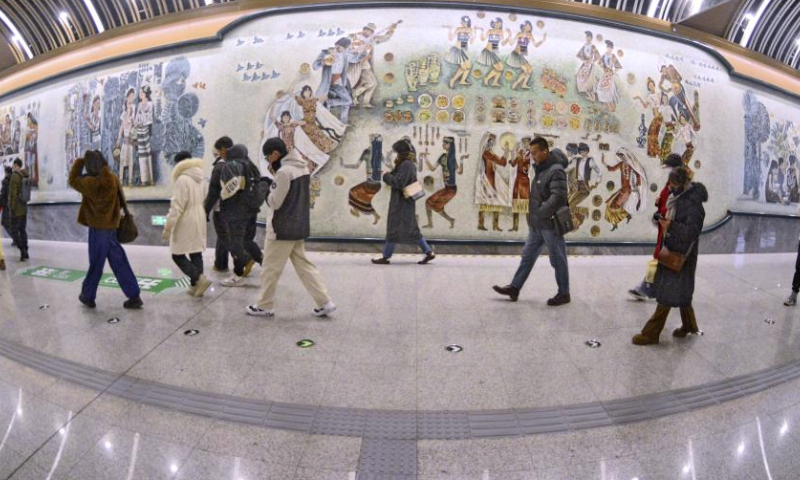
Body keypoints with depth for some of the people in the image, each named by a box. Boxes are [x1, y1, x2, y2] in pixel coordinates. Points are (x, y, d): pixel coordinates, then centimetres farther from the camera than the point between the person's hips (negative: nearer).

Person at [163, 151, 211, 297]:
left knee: (178, 255, 1)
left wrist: (168, 227, -16)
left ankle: (200, 279, -11)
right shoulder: (200, 179, 8)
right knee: (196, 253, 10)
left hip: (185, 222, -8)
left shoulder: (182, 179, -16)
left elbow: (177, 206, -19)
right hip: (199, 220, 8)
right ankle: (196, 285, 15)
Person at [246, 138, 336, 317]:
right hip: (299, 226, 8)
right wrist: (274, 189, 5)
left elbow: (275, 202, -17)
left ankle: (265, 306, 20)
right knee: (303, 265, 13)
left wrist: (267, 191, 0)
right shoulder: (302, 168, 9)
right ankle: (325, 302, 10)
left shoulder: (284, 171, -18)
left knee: (271, 268, 7)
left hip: (282, 228, -8)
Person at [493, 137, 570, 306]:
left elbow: (558, 197, -26)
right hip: (537, 224, 9)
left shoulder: (556, 171, -16)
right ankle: (514, 288, 21)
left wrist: (541, 213, -22)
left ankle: (564, 294, 17)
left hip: (550, 224, -9)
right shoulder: (540, 169, 12)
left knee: (558, 260, 3)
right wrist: (533, 212, 9)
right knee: (528, 256, 13)